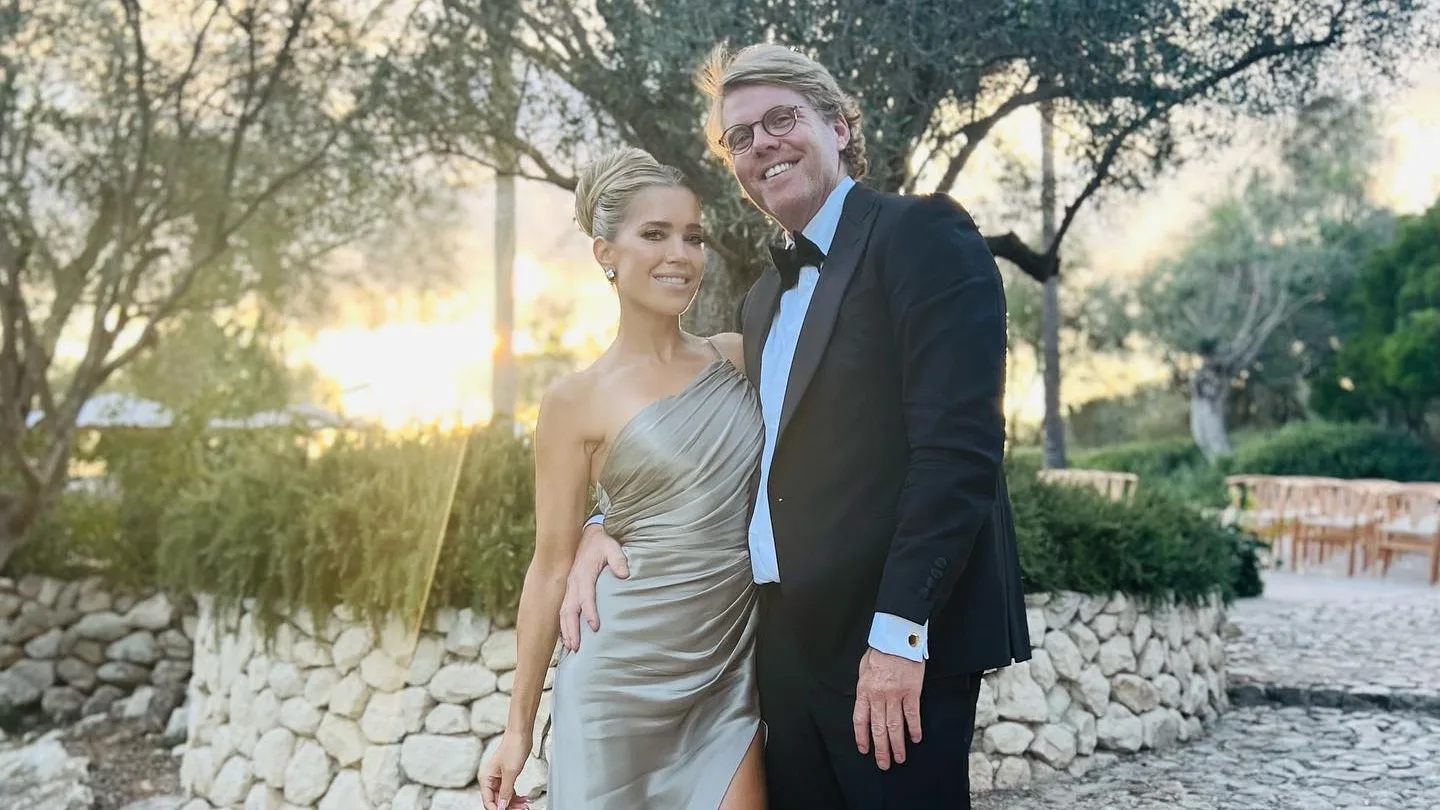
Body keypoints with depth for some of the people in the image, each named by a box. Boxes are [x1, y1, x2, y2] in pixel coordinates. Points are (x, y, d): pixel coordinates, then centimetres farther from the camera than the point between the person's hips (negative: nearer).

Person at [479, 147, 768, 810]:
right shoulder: (577, 400, -4)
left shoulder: (740, 358, 5)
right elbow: (551, 565, 0)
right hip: (625, 674, -3)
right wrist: (519, 727, 1)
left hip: (732, 673, 3)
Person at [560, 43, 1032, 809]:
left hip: (899, 644, -7)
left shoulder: (922, 235, -6)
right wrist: (605, 527, 4)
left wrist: (899, 630, -21)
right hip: (788, 643, 7)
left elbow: (959, 444, -16)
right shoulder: (763, 298, 18)